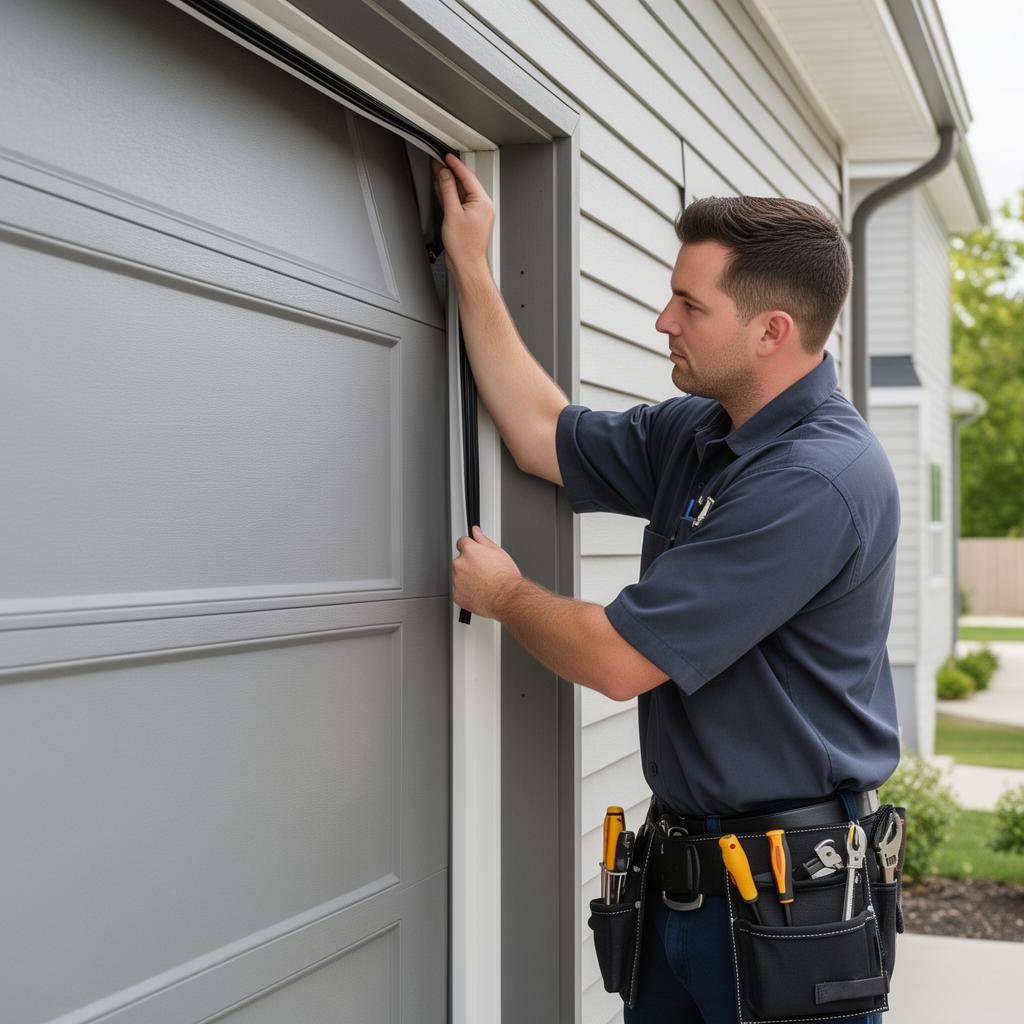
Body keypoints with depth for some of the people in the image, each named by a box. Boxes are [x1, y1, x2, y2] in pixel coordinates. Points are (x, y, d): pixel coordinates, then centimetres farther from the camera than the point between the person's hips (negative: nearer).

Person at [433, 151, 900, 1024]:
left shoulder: (818, 479, -25)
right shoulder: (696, 434, 4)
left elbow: (619, 660, -23)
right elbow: (545, 437, 16)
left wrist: (502, 594, -2)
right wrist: (470, 266, 14)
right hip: (679, 858, 8)